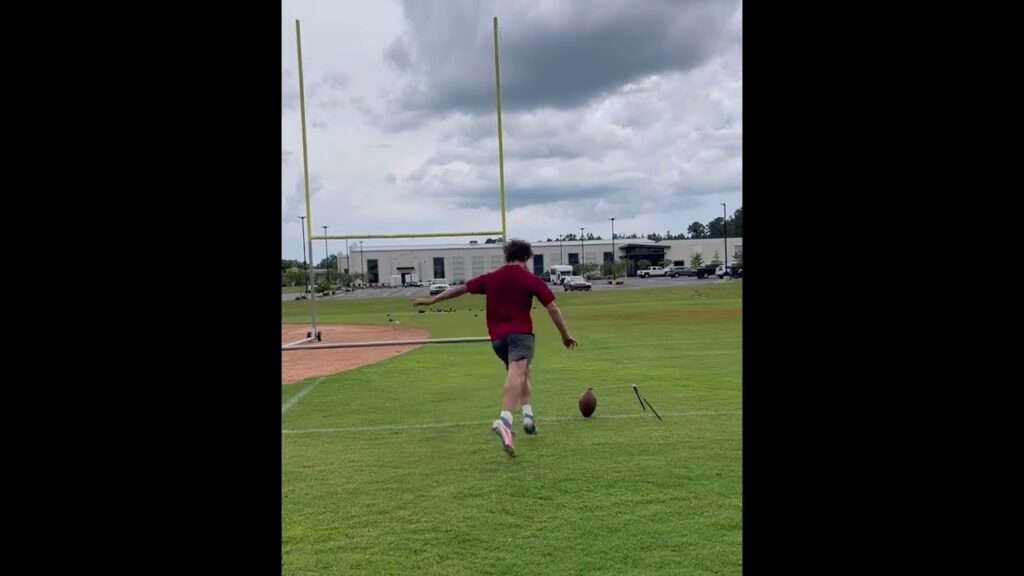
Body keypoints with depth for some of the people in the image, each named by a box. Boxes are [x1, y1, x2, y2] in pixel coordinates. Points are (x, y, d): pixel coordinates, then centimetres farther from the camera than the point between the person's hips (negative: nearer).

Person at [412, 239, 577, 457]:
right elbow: (552, 308, 2)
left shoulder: (490, 278, 14)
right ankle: (504, 421, -44)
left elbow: (461, 288, 16)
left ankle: (528, 415, 18)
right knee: (517, 375, -22)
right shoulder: (530, 279, 3)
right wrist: (565, 335, 12)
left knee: (521, 373, 26)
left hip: (497, 337, 6)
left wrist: (432, 300, 23)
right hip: (520, 333, -5)